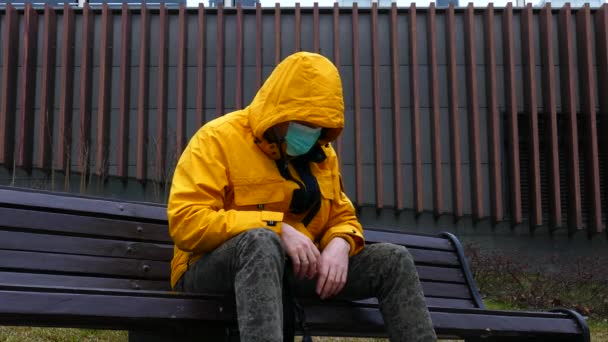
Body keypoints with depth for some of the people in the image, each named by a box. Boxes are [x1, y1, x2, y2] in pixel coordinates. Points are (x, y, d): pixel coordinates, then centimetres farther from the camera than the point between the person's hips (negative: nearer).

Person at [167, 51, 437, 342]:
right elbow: (185, 222, -17)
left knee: (393, 260, -7)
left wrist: (340, 245, -9)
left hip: (293, 269, 6)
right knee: (262, 242, -40)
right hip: (211, 269, -6)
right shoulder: (219, 138, -8)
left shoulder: (321, 153, 12)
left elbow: (343, 218, 18)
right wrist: (277, 229, -24)